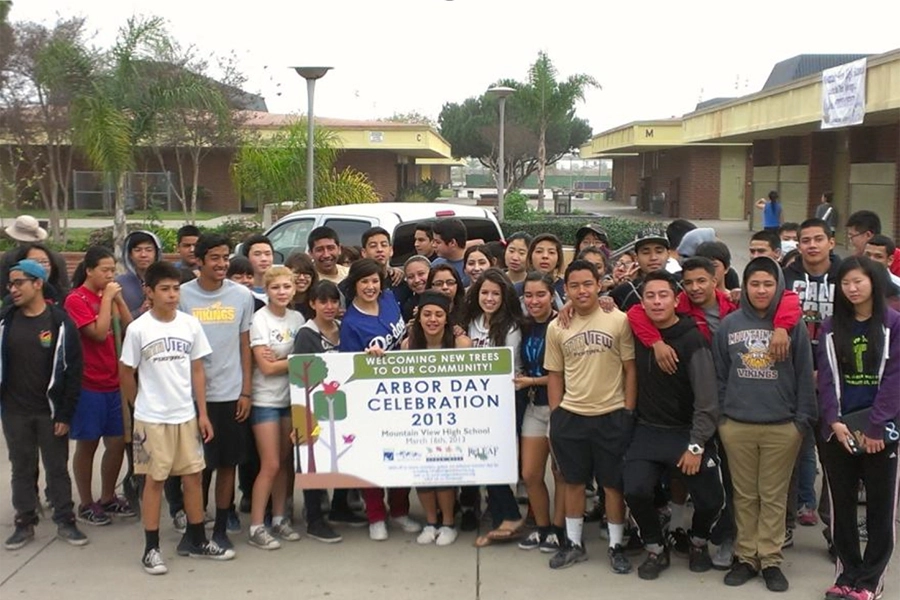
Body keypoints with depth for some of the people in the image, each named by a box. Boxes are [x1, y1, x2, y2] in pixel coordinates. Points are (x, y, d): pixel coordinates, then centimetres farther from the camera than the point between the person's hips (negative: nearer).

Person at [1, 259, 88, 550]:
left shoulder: (60, 321, -8)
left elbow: (73, 370, -8)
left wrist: (65, 413, -10)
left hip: (50, 411, -2)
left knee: (57, 468, 8)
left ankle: (65, 521, 19)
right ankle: (25, 523, 24)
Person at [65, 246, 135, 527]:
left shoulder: (108, 296, 10)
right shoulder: (76, 299, -11)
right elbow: (99, 333, -20)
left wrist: (118, 298, -3)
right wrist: (107, 298, -15)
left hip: (113, 383, 7)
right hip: (88, 385, -7)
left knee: (118, 442, 11)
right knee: (87, 445, 5)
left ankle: (107, 498, 26)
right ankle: (86, 505, 18)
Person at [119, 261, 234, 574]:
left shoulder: (190, 324, 0)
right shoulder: (138, 328, -8)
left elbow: (197, 370, 5)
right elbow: (126, 372, 2)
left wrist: (203, 413, 3)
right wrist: (141, 405, 8)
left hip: (187, 415, 3)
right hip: (152, 418, -3)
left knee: (193, 475, 8)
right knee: (154, 480, 4)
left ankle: (196, 540, 23)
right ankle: (151, 548, 14)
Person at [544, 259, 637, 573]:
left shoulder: (619, 320, -6)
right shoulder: (556, 327, 3)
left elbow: (630, 369, -2)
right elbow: (554, 375, 9)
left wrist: (629, 413, -5)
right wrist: (555, 417, 5)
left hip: (612, 416, -3)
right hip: (570, 416, 3)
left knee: (613, 484, 7)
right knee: (573, 481, 13)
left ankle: (616, 546, 22)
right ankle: (574, 544, 28)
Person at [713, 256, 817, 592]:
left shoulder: (793, 325, -1)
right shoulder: (728, 324, 3)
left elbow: (804, 375, 2)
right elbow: (719, 374, 8)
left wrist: (803, 417, -2)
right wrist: (720, 415, 4)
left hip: (783, 426, -1)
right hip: (736, 425, 2)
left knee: (774, 496, 7)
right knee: (745, 495, 10)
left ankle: (771, 560, 17)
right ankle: (746, 557, 21)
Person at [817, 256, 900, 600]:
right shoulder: (831, 327, 8)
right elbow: (827, 378, 3)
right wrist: (834, 421, -10)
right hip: (838, 430, 3)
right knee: (842, 505, 8)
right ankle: (848, 572, 19)